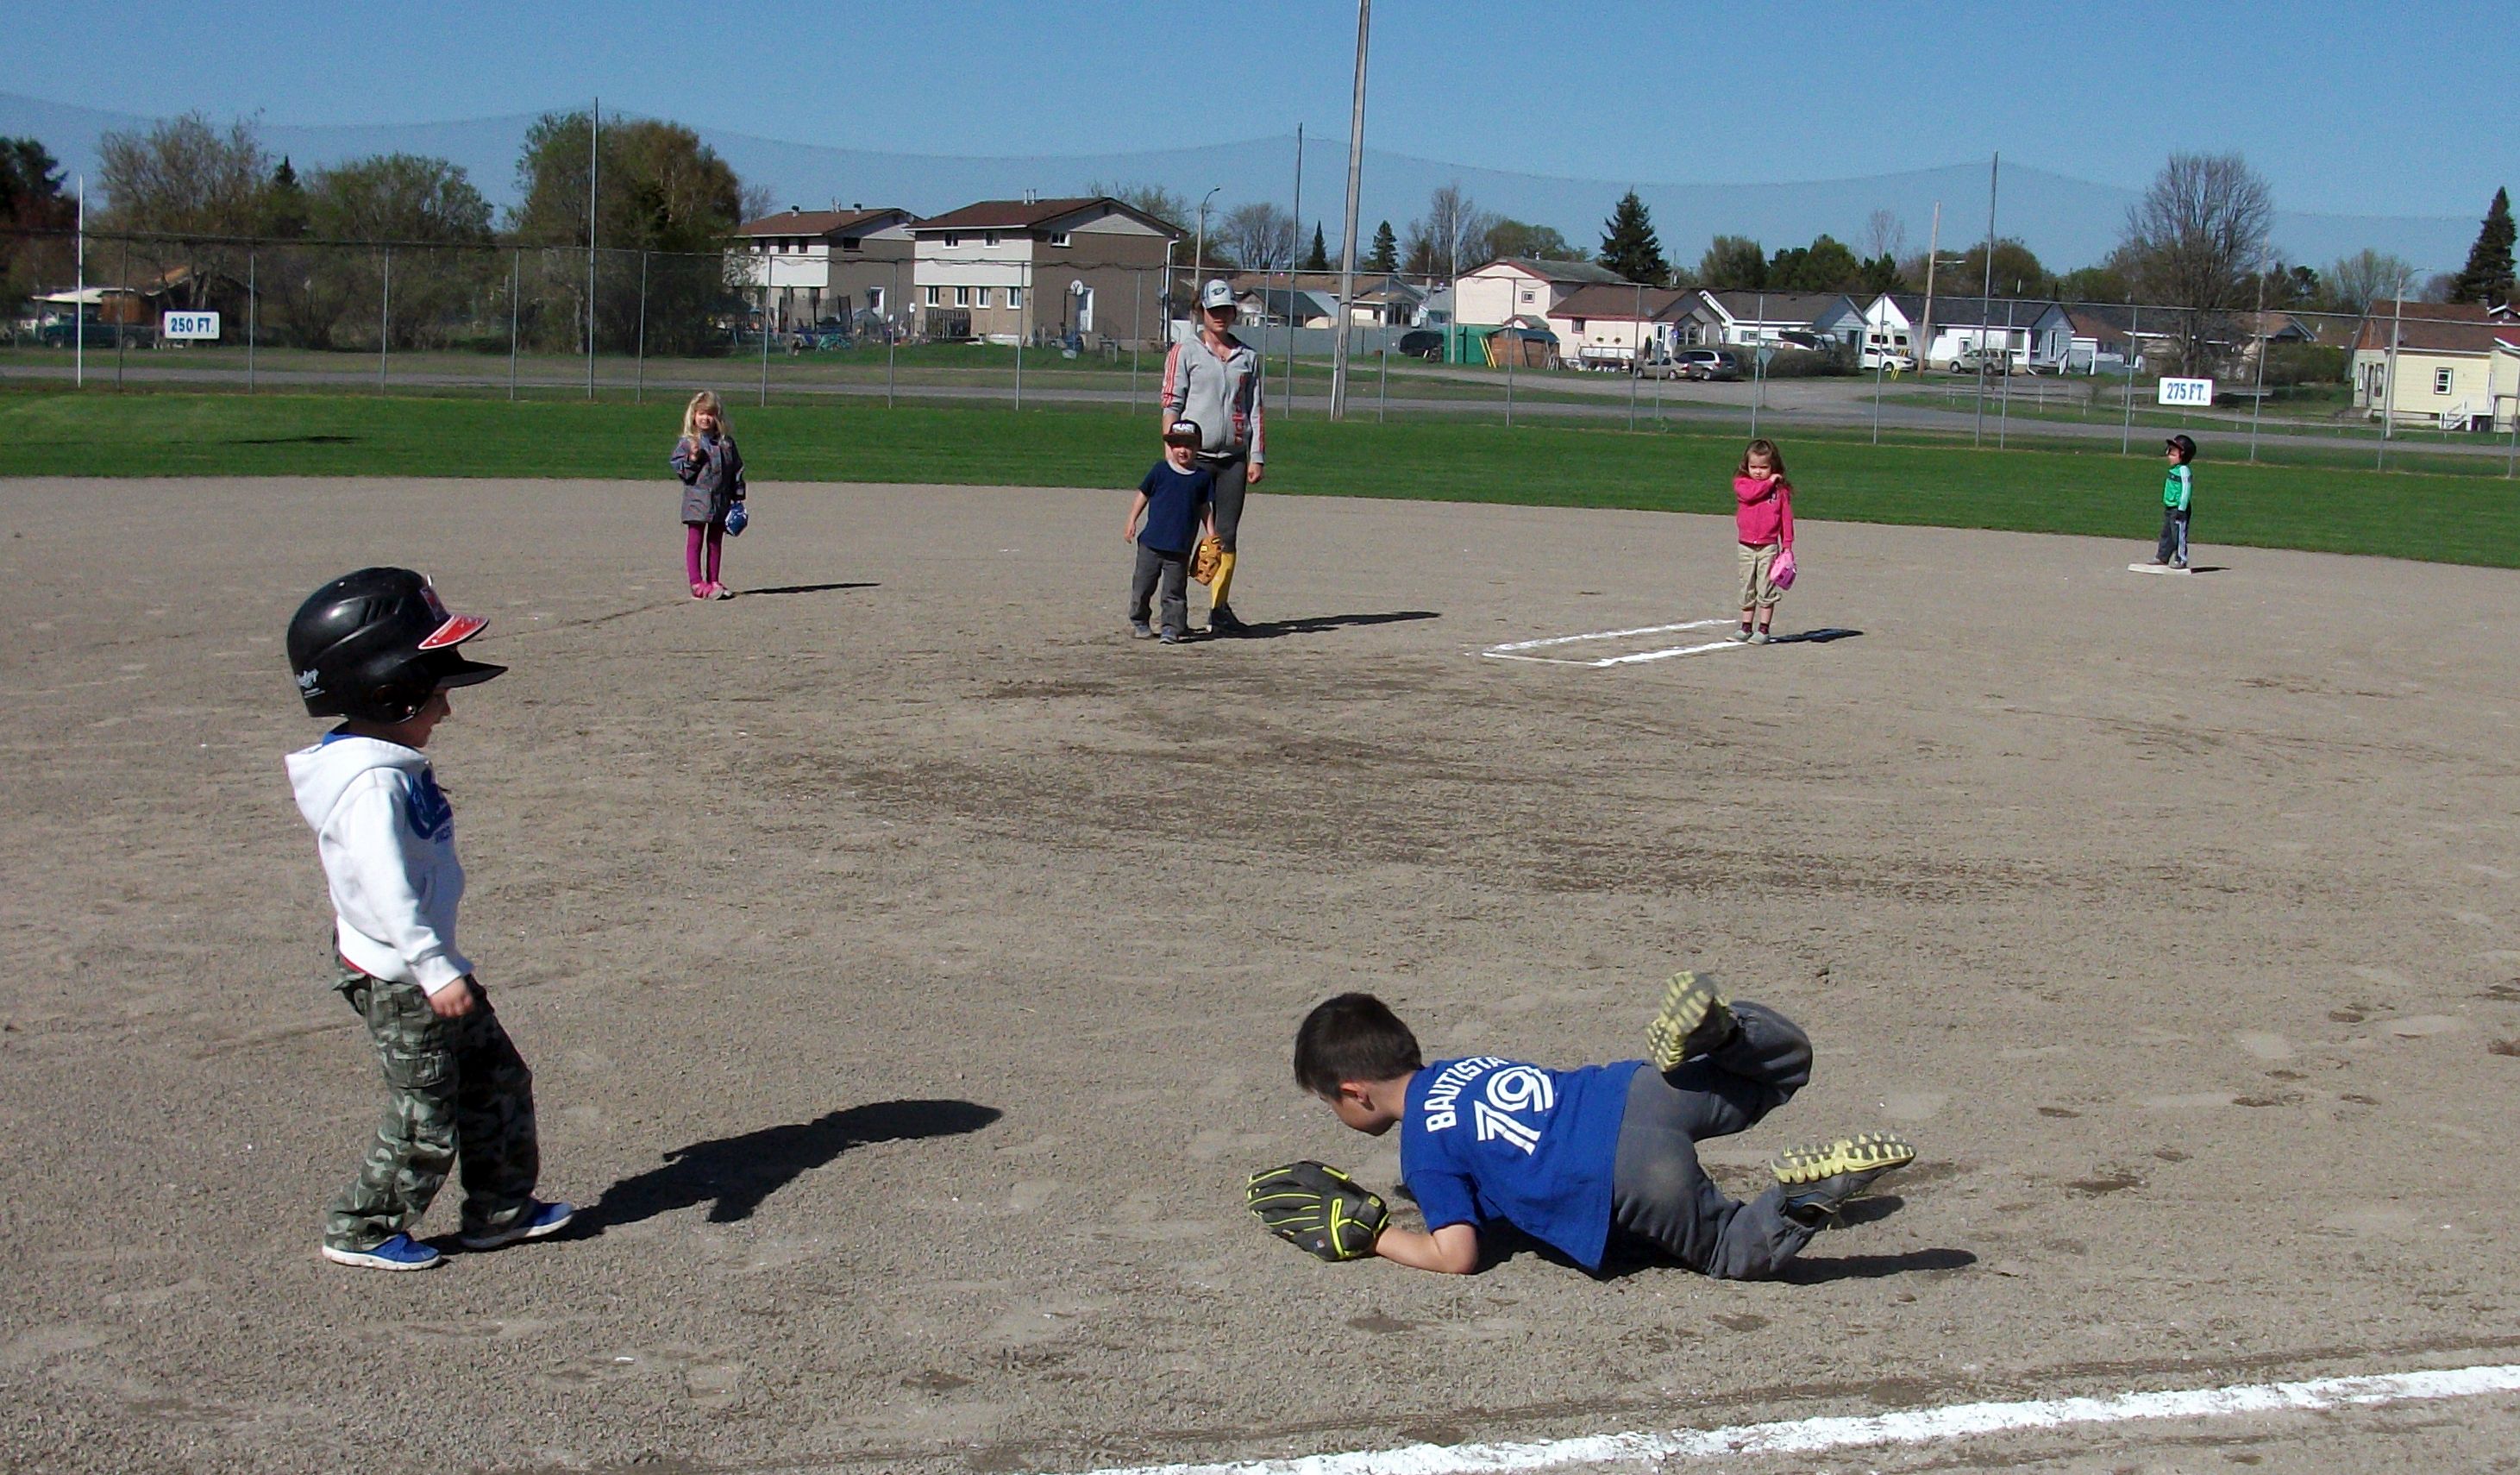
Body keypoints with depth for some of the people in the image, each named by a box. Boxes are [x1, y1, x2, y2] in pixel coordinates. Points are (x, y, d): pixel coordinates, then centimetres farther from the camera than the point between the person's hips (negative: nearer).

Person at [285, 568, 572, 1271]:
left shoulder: (395, 765, 9)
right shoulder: (373, 782, -24)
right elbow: (386, 887, -30)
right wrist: (435, 971, -30)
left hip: (427, 964, 10)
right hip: (397, 978, -10)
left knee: (497, 1079, 16)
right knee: (425, 1117, 0)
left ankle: (501, 1206, 27)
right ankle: (361, 1230, 15)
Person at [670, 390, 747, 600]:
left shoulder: (726, 442, 7)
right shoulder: (687, 442, -2)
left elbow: (736, 469, 11)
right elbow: (677, 466, -4)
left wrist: (737, 497, 7)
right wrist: (692, 459, -22)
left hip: (721, 501, 4)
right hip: (696, 499, -4)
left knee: (715, 542, 10)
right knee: (695, 542, -3)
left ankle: (713, 582, 17)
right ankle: (697, 584, -3)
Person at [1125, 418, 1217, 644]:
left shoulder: (1203, 477, 3)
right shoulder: (1160, 471, -1)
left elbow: (1203, 507, 13)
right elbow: (1143, 495, 7)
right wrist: (1132, 521, 1)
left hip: (1180, 548, 0)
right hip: (1151, 543, 0)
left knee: (1175, 591, 0)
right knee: (1143, 585, 9)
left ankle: (1172, 627, 6)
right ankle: (1138, 621, 26)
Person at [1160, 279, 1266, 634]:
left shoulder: (1248, 357, 14)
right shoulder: (1184, 353, 4)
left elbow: (1255, 410, 13)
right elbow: (1171, 405, -1)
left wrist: (1257, 457, 5)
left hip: (1234, 458, 3)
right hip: (1195, 456, -3)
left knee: (1227, 535, 3)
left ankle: (1219, 610, 7)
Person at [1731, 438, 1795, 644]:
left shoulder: (1781, 490, 2)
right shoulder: (1742, 483, 3)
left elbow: (1786, 518, 1)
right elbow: (1748, 494, -20)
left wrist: (1787, 545, -3)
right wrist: (1769, 482, -11)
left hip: (1769, 546, -2)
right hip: (1746, 546, 2)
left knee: (1766, 589, -2)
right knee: (1747, 589, 10)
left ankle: (1764, 629, 5)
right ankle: (1745, 627, 18)